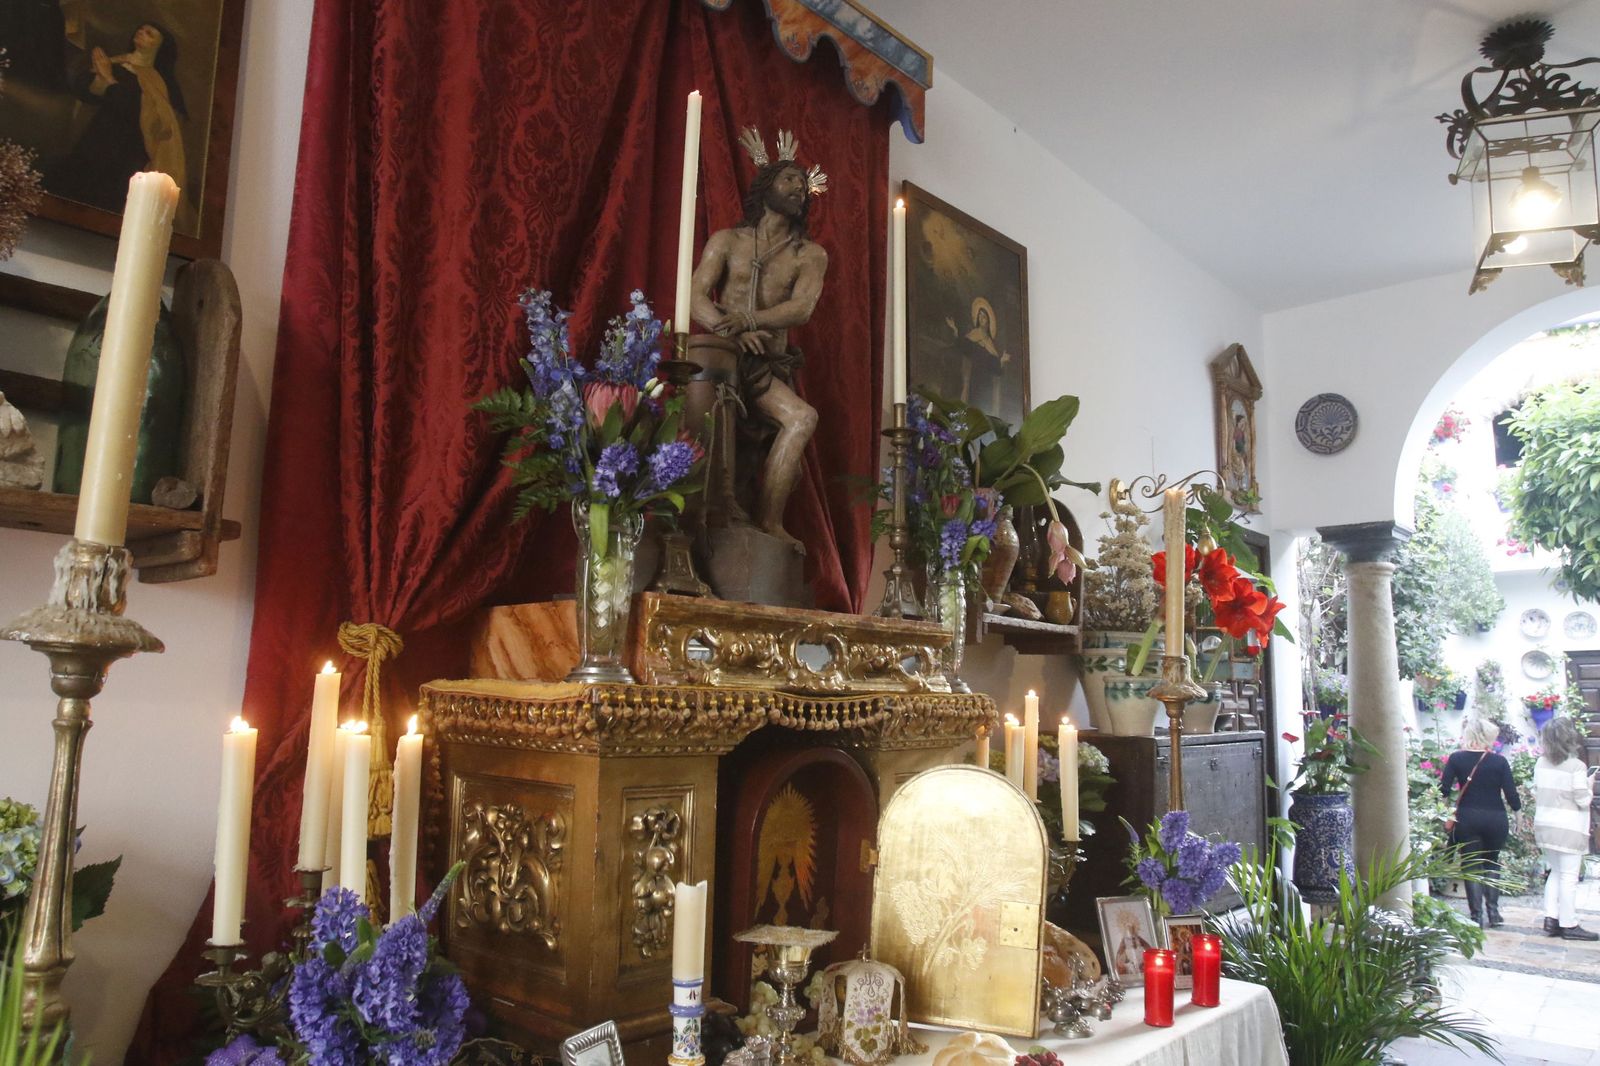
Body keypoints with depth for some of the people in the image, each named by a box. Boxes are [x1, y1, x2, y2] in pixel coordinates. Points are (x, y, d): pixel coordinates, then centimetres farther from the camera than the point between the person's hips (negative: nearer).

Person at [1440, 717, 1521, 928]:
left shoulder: (1456, 758, -4)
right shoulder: (1499, 761, -6)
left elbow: (1443, 790, -9)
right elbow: (1511, 795, -6)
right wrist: (1517, 807, 15)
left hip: (1467, 818, -1)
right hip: (1496, 819, 1)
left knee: (1472, 867, 7)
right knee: (1492, 863, 20)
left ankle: (1477, 916, 3)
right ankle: (1493, 911, 16)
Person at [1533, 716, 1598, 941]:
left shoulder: (1541, 763, 3)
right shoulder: (1576, 766, -14)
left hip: (1543, 825, 6)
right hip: (1569, 829, -6)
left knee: (1556, 872, 17)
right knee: (1569, 876, 2)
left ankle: (1551, 919, 15)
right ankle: (1568, 925, 8)